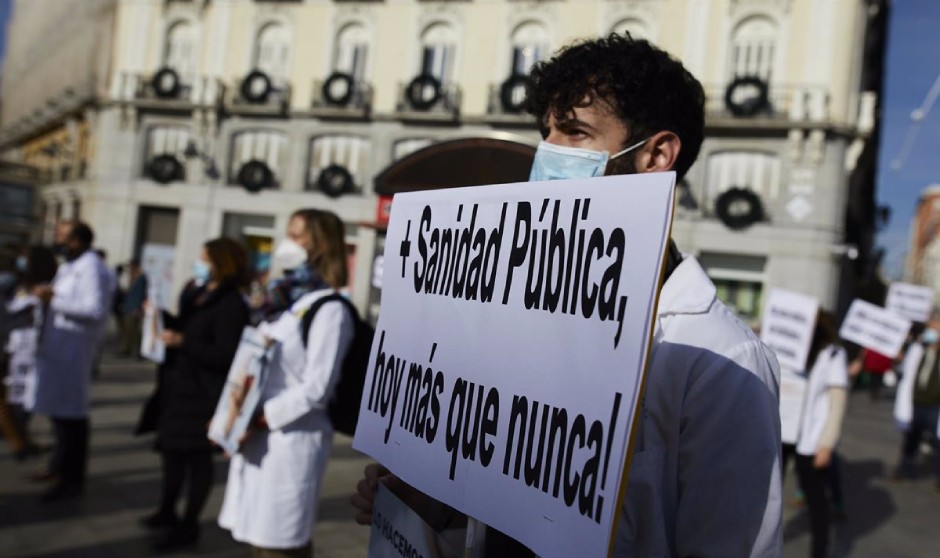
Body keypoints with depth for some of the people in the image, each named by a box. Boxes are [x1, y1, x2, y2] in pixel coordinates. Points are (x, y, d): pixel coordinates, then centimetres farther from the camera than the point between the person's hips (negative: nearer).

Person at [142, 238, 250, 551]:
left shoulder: (232, 305, -17)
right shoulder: (197, 296, 10)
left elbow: (225, 356, -24)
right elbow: (183, 332, 14)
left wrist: (182, 342, -25)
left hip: (204, 392, -9)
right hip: (180, 385, 9)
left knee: (197, 456, 3)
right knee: (171, 448, 18)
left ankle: (188, 526, 15)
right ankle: (167, 511, 36)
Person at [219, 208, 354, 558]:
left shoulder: (329, 309, -12)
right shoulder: (286, 300, 13)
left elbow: (316, 388, -18)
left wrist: (261, 419, -17)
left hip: (292, 439, -8)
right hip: (259, 436, 8)